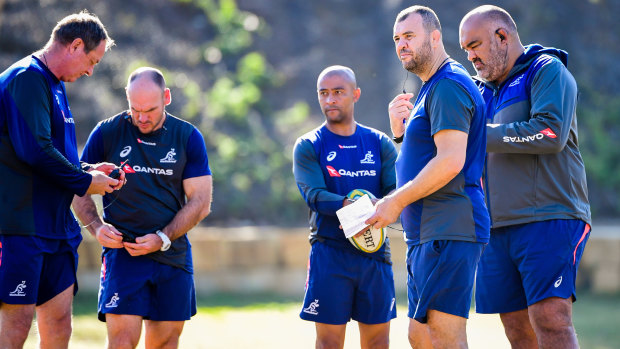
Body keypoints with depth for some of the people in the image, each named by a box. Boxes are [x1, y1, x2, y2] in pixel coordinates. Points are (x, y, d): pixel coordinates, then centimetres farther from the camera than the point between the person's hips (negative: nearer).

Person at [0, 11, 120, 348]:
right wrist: (84, 181, -12)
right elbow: (35, 150, -22)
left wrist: (88, 170, 10)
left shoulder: (54, 85, 20)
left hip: (54, 221, 10)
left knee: (59, 316, 8)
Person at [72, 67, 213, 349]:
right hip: (122, 251, -2)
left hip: (173, 254, 2)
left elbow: (201, 202, 2)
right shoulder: (107, 133, 0)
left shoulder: (188, 138, 3)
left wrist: (162, 239, -11)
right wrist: (96, 227, -12)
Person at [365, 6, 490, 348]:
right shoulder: (429, 89, 23)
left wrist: (396, 201, -15)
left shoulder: (448, 86, -11)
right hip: (426, 235, 11)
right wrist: (400, 130, 11)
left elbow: (451, 161, -21)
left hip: (448, 232, -11)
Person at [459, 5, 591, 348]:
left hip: (548, 220, -7)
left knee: (550, 319, -19)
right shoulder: (485, 92, 22)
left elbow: (550, 132, -17)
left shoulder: (548, 70, -1)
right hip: (498, 227, 7)